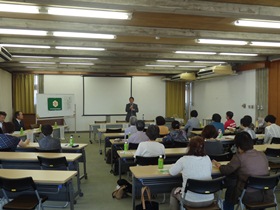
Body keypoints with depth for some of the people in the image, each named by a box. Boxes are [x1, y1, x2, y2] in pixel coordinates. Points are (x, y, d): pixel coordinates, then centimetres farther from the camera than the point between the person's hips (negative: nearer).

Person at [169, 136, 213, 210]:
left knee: (173, 192, 27)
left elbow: (172, 172, 0)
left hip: (191, 201, -3)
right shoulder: (207, 159, -4)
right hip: (209, 200, 4)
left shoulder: (184, 160, -14)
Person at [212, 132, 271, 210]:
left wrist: (217, 164, 10)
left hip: (248, 196, -5)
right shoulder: (262, 155, -1)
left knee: (229, 189, 25)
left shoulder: (239, 157, -16)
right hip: (265, 195, 5)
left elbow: (225, 170, -10)